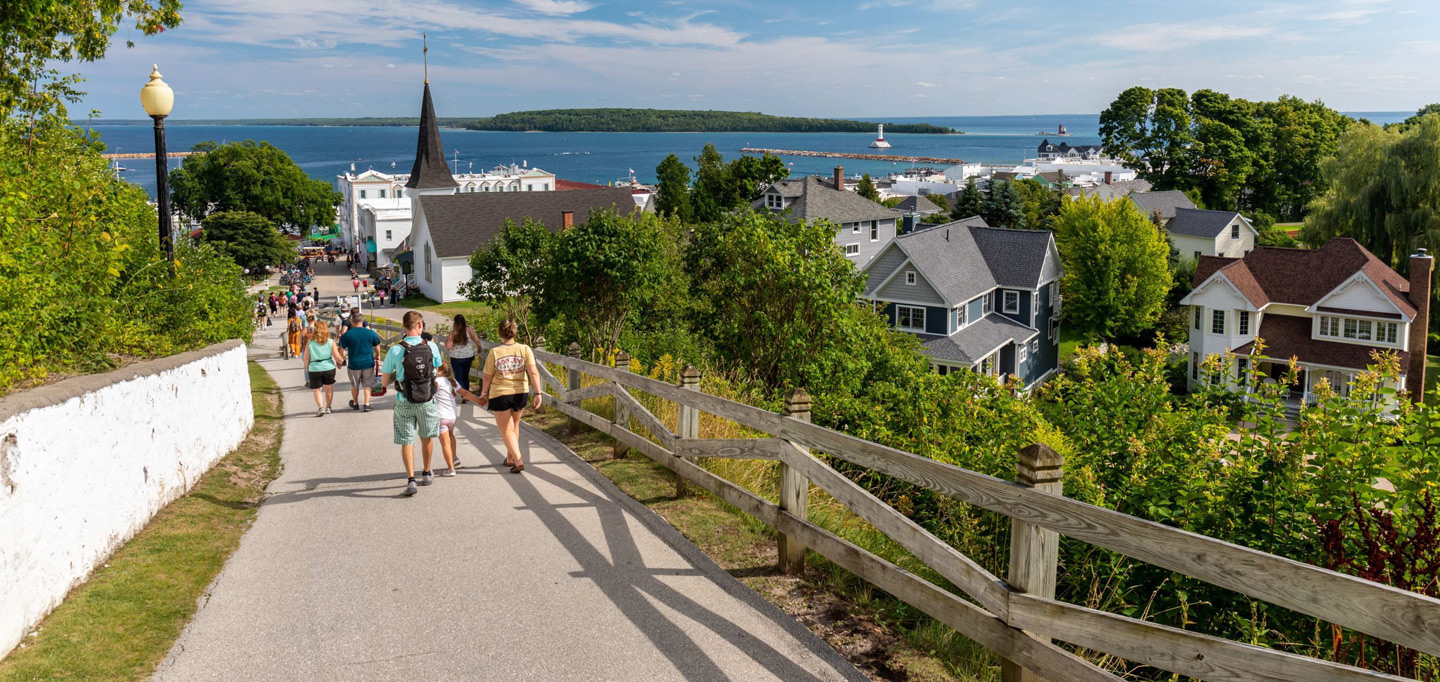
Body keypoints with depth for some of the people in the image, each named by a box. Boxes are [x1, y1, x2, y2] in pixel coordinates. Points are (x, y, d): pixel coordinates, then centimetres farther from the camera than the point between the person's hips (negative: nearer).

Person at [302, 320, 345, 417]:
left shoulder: (310, 343, -6)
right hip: (329, 368, 1)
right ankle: (328, 408, 25)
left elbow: (305, 359, -2)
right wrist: (342, 360, 14)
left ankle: (320, 407, -9)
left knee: (317, 389, 9)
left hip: (314, 369, -1)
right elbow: (337, 357, -8)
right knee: (328, 388, 19)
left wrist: (307, 368, 16)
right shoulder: (331, 342, -7)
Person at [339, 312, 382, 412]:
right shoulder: (370, 332, -4)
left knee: (354, 385, 18)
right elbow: (377, 346, 7)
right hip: (368, 363, 1)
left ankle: (355, 404, 33)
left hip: (354, 364, -1)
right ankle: (366, 404, 3)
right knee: (367, 385, 10)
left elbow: (341, 348, -4)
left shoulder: (347, 334, -8)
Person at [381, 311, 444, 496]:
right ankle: (427, 473, 36)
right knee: (427, 438, 20)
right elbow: (437, 368, 7)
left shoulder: (395, 351, -14)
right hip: (427, 401, 2)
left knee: (406, 441, 7)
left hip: (405, 403, -2)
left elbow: (384, 382, -7)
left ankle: (411, 479, -2)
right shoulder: (431, 347, -10)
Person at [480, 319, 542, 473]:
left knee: (506, 430, 6)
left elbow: (487, 377, -4)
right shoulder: (525, 349, -7)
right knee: (514, 426, 23)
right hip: (520, 393, 3)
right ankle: (510, 458, 35)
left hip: (499, 394, -3)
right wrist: (538, 393, -12)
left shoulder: (494, 352, -10)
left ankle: (518, 461, -8)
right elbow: (533, 373, -13)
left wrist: (484, 393, 11)